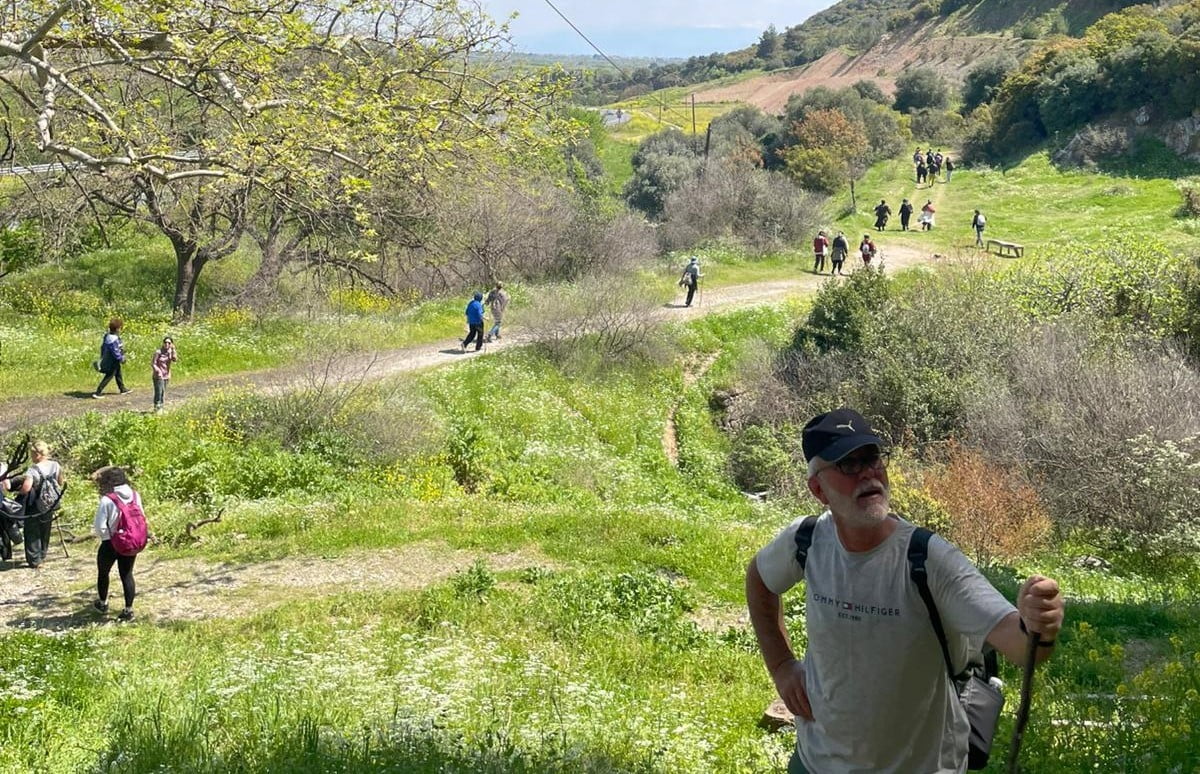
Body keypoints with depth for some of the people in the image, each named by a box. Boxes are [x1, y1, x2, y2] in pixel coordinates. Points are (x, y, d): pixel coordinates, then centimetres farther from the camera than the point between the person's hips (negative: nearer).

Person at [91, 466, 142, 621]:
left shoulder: (107, 500, -21)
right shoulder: (135, 496, -4)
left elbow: (99, 527, -19)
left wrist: (107, 535, 0)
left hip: (110, 544, -4)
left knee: (103, 573, 20)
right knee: (127, 574, 13)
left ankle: (102, 603, 38)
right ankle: (128, 609, 13)